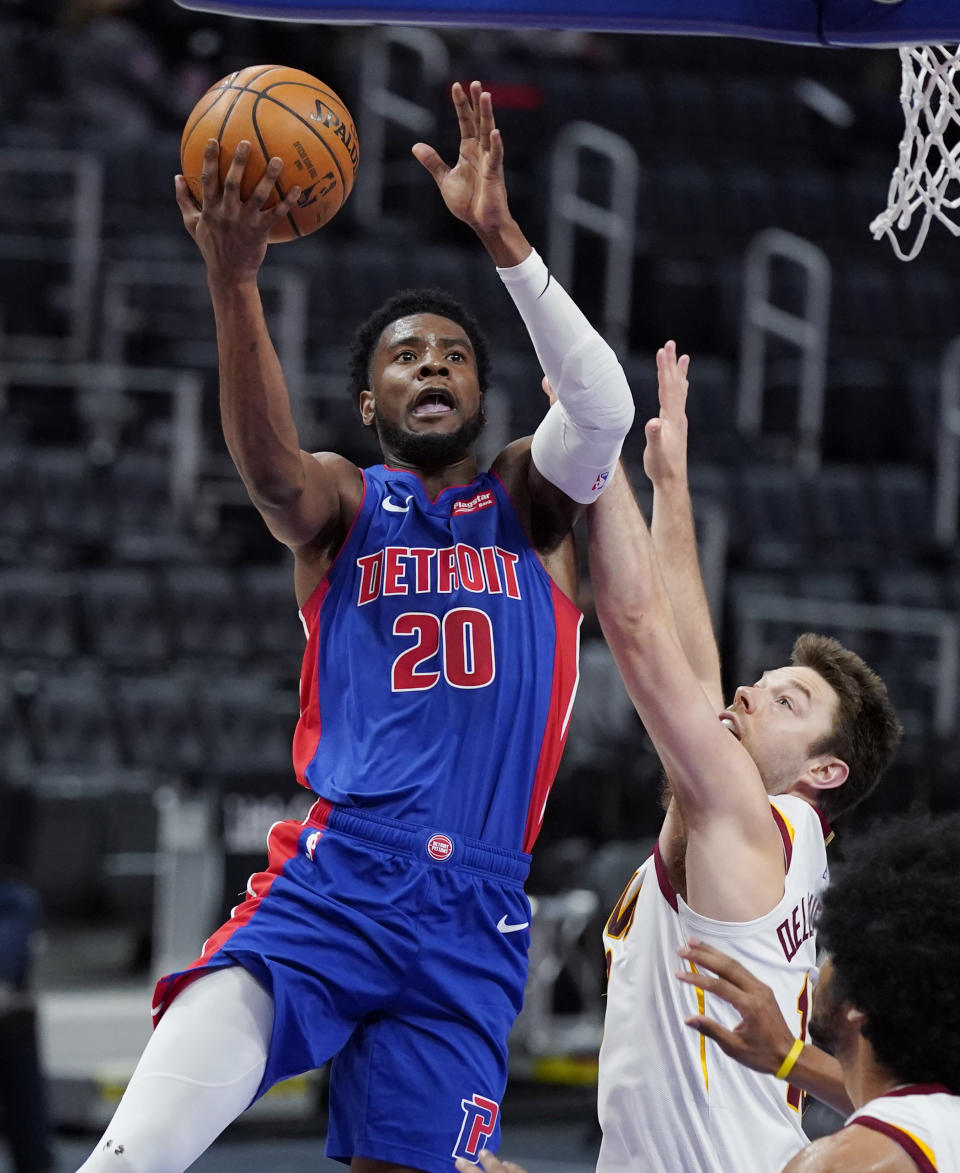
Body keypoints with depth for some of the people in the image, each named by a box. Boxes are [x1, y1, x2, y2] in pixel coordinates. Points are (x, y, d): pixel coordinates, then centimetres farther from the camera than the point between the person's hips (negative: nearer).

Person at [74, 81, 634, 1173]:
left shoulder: (529, 501, 16)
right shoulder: (344, 504, 12)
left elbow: (605, 408, -6)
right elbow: (267, 463, -13)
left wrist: (500, 236, -18)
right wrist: (234, 281, -31)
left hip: (473, 921, 2)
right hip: (332, 880, -2)